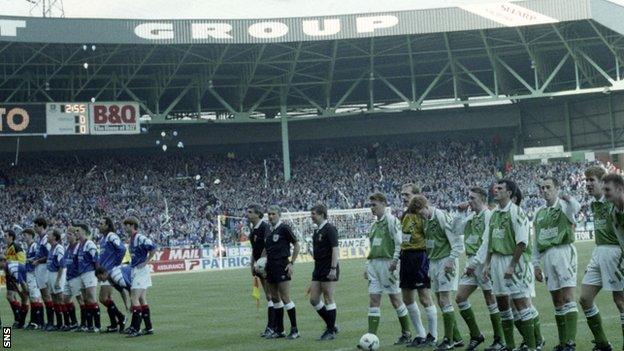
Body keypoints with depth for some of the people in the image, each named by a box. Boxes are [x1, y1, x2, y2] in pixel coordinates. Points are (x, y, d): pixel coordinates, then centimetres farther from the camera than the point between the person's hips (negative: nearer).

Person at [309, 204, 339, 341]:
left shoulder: (330, 229, -12)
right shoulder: (317, 231, 15)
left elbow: (335, 249, -18)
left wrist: (333, 269, -23)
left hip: (329, 269, -9)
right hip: (318, 268, 9)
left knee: (328, 299, -3)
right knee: (314, 299, 6)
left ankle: (331, 331, 5)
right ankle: (330, 325, 19)